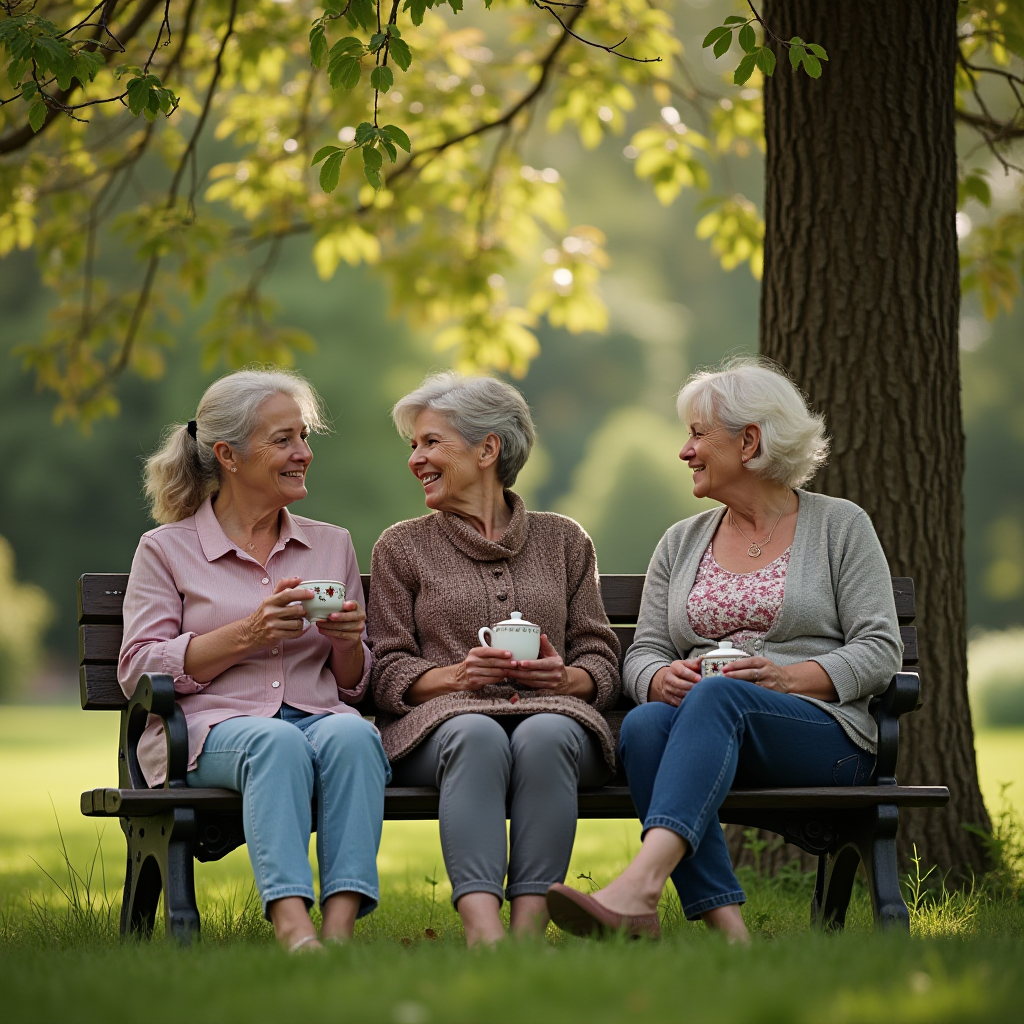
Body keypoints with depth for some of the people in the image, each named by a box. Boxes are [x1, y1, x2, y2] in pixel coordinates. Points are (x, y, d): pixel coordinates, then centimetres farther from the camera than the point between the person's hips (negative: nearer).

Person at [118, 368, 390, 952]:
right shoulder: (167, 549, 10)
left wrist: (347, 643, -2)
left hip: (320, 714, 3)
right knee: (276, 742, -38)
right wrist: (248, 634, -11)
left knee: (352, 736, -33)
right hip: (211, 725, -3)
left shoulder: (332, 545, 21)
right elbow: (138, 672, 0)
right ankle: (294, 931, -55)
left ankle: (341, 930, -48)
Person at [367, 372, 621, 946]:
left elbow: (602, 659, 15)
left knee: (545, 737, -37)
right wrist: (455, 674, -11)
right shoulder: (402, 547, 18)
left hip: (551, 712, 1)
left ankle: (530, 925, -46)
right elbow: (389, 672, 9)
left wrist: (565, 677, -8)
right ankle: (483, 928, -55)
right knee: (476, 736, -38)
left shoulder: (563, 540, 20)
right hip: (442, 720, -1)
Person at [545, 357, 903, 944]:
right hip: (709, 736, 4)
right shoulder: (681, 543, 22)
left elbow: (880, 650, 1)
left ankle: (639, 886, -57)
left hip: (822, 732, -3)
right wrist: (662, 678, -9)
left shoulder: (839, 526, 9)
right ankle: (727, 930, -45)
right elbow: (643, 654, 16)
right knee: (644, 724, -33)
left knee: (718, 695, -37)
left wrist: (789, 677, -16)